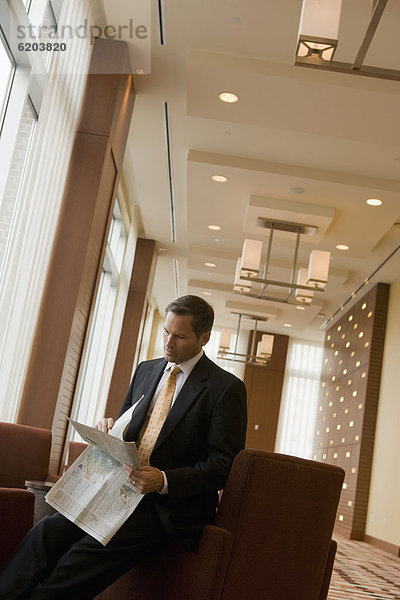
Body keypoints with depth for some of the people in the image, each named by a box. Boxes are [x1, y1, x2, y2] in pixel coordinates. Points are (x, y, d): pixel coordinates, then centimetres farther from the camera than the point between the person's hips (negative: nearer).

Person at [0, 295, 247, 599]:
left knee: (87, 551, -26)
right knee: (47, 531, -18)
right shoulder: (146, 370, 14)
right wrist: (109, 429, -2)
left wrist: (163, 481, -22)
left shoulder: (227, 388, -6)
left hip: (169, 504, -5)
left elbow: (222, 465, -9)